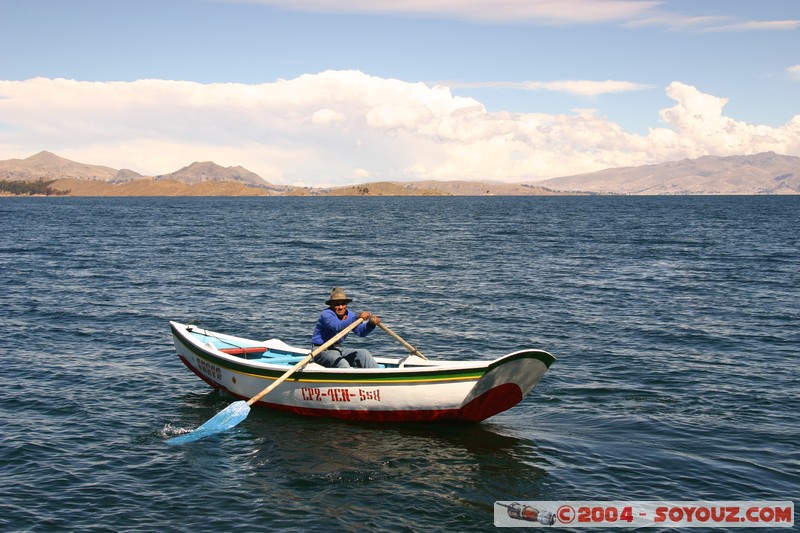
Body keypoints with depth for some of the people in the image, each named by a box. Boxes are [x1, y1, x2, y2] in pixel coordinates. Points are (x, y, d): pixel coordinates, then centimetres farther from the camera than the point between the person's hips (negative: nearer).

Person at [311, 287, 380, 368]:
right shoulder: (326, 314, -18)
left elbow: (361, 331, -2)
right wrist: (357, 317, -49)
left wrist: (371, 323, -23)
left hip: (338, 349, 8)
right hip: (323, 351, -8)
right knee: (342, 364, -33)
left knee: (364, 354, -7)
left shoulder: (348, 314, 6)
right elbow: (338, 326, -38)